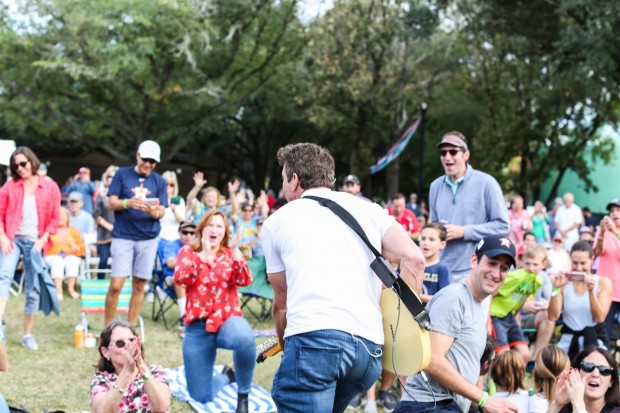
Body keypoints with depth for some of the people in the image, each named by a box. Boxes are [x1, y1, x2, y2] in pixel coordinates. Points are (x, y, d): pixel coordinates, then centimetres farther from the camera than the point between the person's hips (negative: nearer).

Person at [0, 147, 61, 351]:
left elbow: (54, 217, 3)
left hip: (35, 242, 1)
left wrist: (42, 240, -6)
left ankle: (28, 335, 14)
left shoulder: (50, 187, 2)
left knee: (33, 289, 4)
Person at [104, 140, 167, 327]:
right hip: (123, 236, -2)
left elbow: (162, 211, 4)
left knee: (139, 286, 4)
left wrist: (154, 212, -20)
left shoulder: (159, 181, 9)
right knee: (116, 285, -9)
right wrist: (129, 203, -21)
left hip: (148, 238, 2)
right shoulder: (122, 174, 4)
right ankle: (107, 328, 3)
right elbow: (112, 203, -1)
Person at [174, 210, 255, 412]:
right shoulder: (188, 251, 7)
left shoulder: (231, 254, 8)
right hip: (198, 326, 1)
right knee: (201, 397, -1)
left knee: (244, 337, -42)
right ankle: (226, 377, 35)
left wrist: (235, 250, -19)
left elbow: (245, 280, -10)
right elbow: (180, 278, -12)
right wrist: (204, 254, -20)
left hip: (227, 320, -1)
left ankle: (243, 393, -19)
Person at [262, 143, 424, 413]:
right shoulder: (368, 209, 21)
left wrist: (285, 346, 41)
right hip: (370, 348, 4)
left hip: (314, 339, -4)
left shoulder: (276, 222, 19)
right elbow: (414, 259, 6)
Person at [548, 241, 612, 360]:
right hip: (568, 338, 2)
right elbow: (553, 316, -9)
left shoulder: (603, 283, -1)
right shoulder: (564, 282, 0)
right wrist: (556, 288, -19)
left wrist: (591, 291, -22)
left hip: (595, 339, -2)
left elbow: (600, 318, -12)